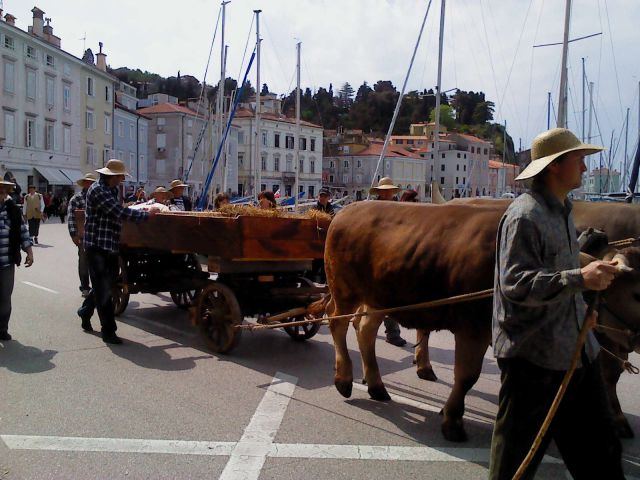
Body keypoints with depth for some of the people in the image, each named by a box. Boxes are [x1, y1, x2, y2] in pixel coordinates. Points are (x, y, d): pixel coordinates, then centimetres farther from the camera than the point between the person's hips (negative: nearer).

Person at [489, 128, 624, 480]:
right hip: (532, 354, -9)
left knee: (598, 451, 18)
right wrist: (578, 278, -33)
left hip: (577, 352, 9)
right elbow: (515, 282, -25)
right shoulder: (524, 216, -17)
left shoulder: (561, 211, 15)